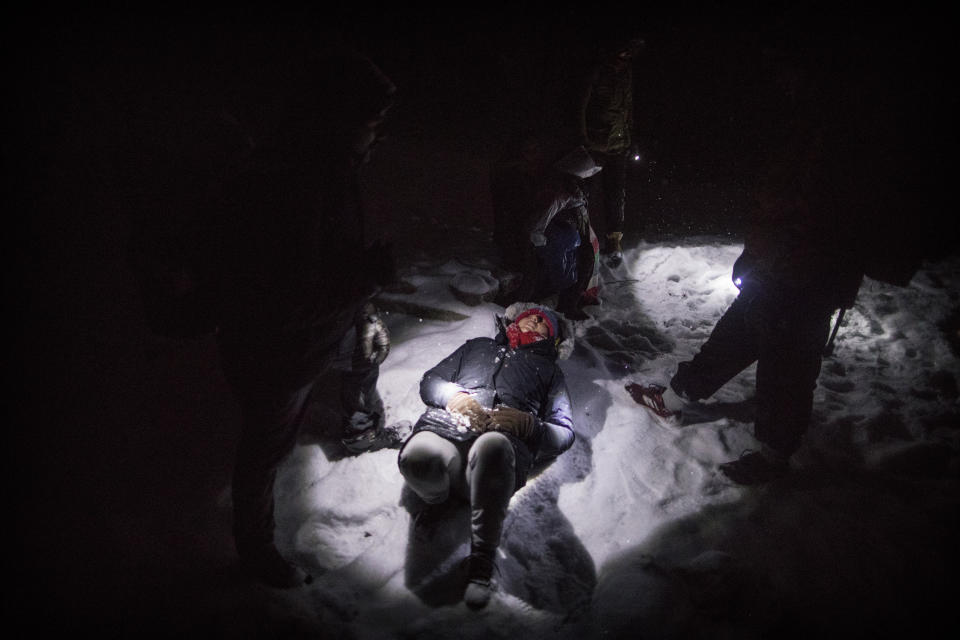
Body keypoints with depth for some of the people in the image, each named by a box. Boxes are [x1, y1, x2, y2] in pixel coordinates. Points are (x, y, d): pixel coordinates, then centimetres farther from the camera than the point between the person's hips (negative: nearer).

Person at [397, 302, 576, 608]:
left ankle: (481, 561, -28)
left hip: (505, 439, -1)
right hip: (444, 430, 1)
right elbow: (429, 381, 28)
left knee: (492, 447, -42)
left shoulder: (547, 368, 35)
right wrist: (453, 394, 3)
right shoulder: (478, 346, 38)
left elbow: (564, 433, 21)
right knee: (418, 456, -39)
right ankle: (441, 499, -4)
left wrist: (527, 423, -1)